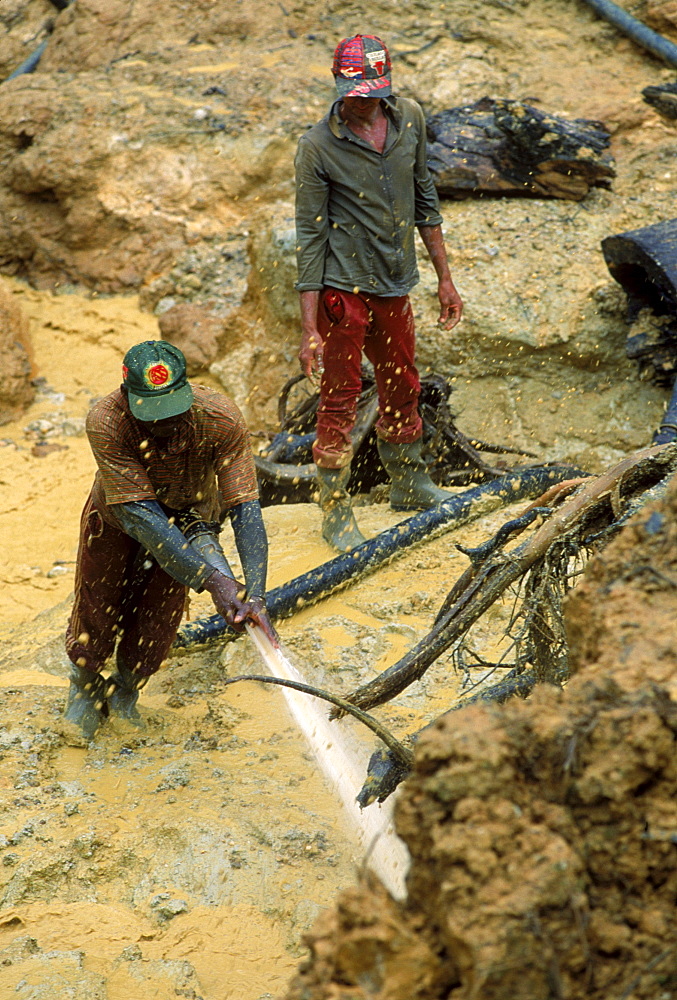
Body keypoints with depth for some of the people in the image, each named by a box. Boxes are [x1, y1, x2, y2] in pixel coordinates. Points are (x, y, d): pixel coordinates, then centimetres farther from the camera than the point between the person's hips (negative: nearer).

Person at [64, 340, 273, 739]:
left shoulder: (222, 419, -38)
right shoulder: (106, 423, -41)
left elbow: (245, 510, -39)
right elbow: (139, 515, -42)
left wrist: (255, 596, -52)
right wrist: (212, 580, -50)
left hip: (190, 518, 1)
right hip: (117, 518, -1)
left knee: (155, 628, 1)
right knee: (96, 621, 9)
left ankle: (126, 689, 34)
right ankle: (85, 686, 43)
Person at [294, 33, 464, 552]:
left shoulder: (409, 118, 0)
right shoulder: (317, 147, -15)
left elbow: (424, 198, 12)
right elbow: (311, 236, -13)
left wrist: (444, 276, 12)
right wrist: (309, 328, -16)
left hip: (396, 285, 6)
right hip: (343, 290, -5)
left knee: (402, 389, 19)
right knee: (340, 399, 1)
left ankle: (410, 484, 39)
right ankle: (335, 509, 16)